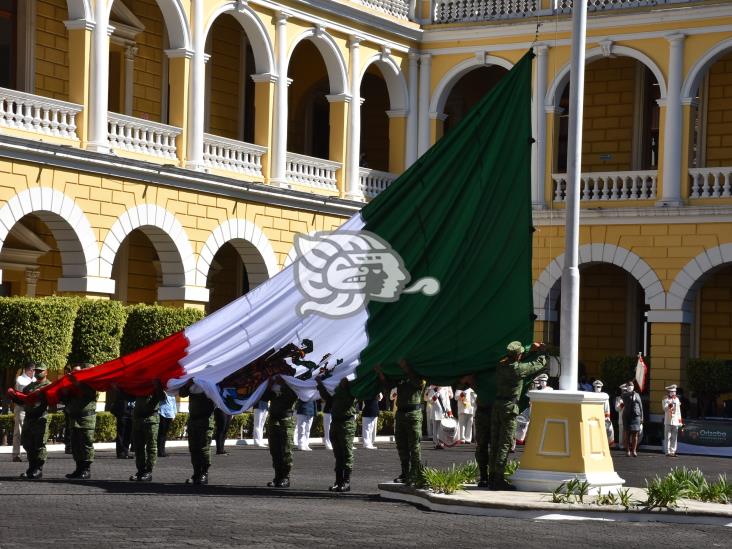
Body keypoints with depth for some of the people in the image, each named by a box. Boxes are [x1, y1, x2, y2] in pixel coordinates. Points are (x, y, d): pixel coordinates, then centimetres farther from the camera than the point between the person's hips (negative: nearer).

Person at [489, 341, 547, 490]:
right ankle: (499, 479, -8)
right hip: (509, 408, -7)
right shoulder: (518, 369, -13)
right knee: (505, 444, -6)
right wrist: (541, 353, 22)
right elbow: (539, 364, 1)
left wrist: (532, 351, 28)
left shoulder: (501, 366, 7)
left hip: (497, 405, 7)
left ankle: (492, 477, 13)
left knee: (495, 443, 10)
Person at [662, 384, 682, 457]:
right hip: (668, 421, -6)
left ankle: (672, 451, 11)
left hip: (675, 421, 6)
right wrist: (669, 406, -38)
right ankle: (667, 452, -8)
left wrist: (680, 420, 19)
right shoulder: (665, 400, -1)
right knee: (667, 437, -7)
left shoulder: (677, 399, 17)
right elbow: (665, 409, -17)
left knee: (674, 438, 6)